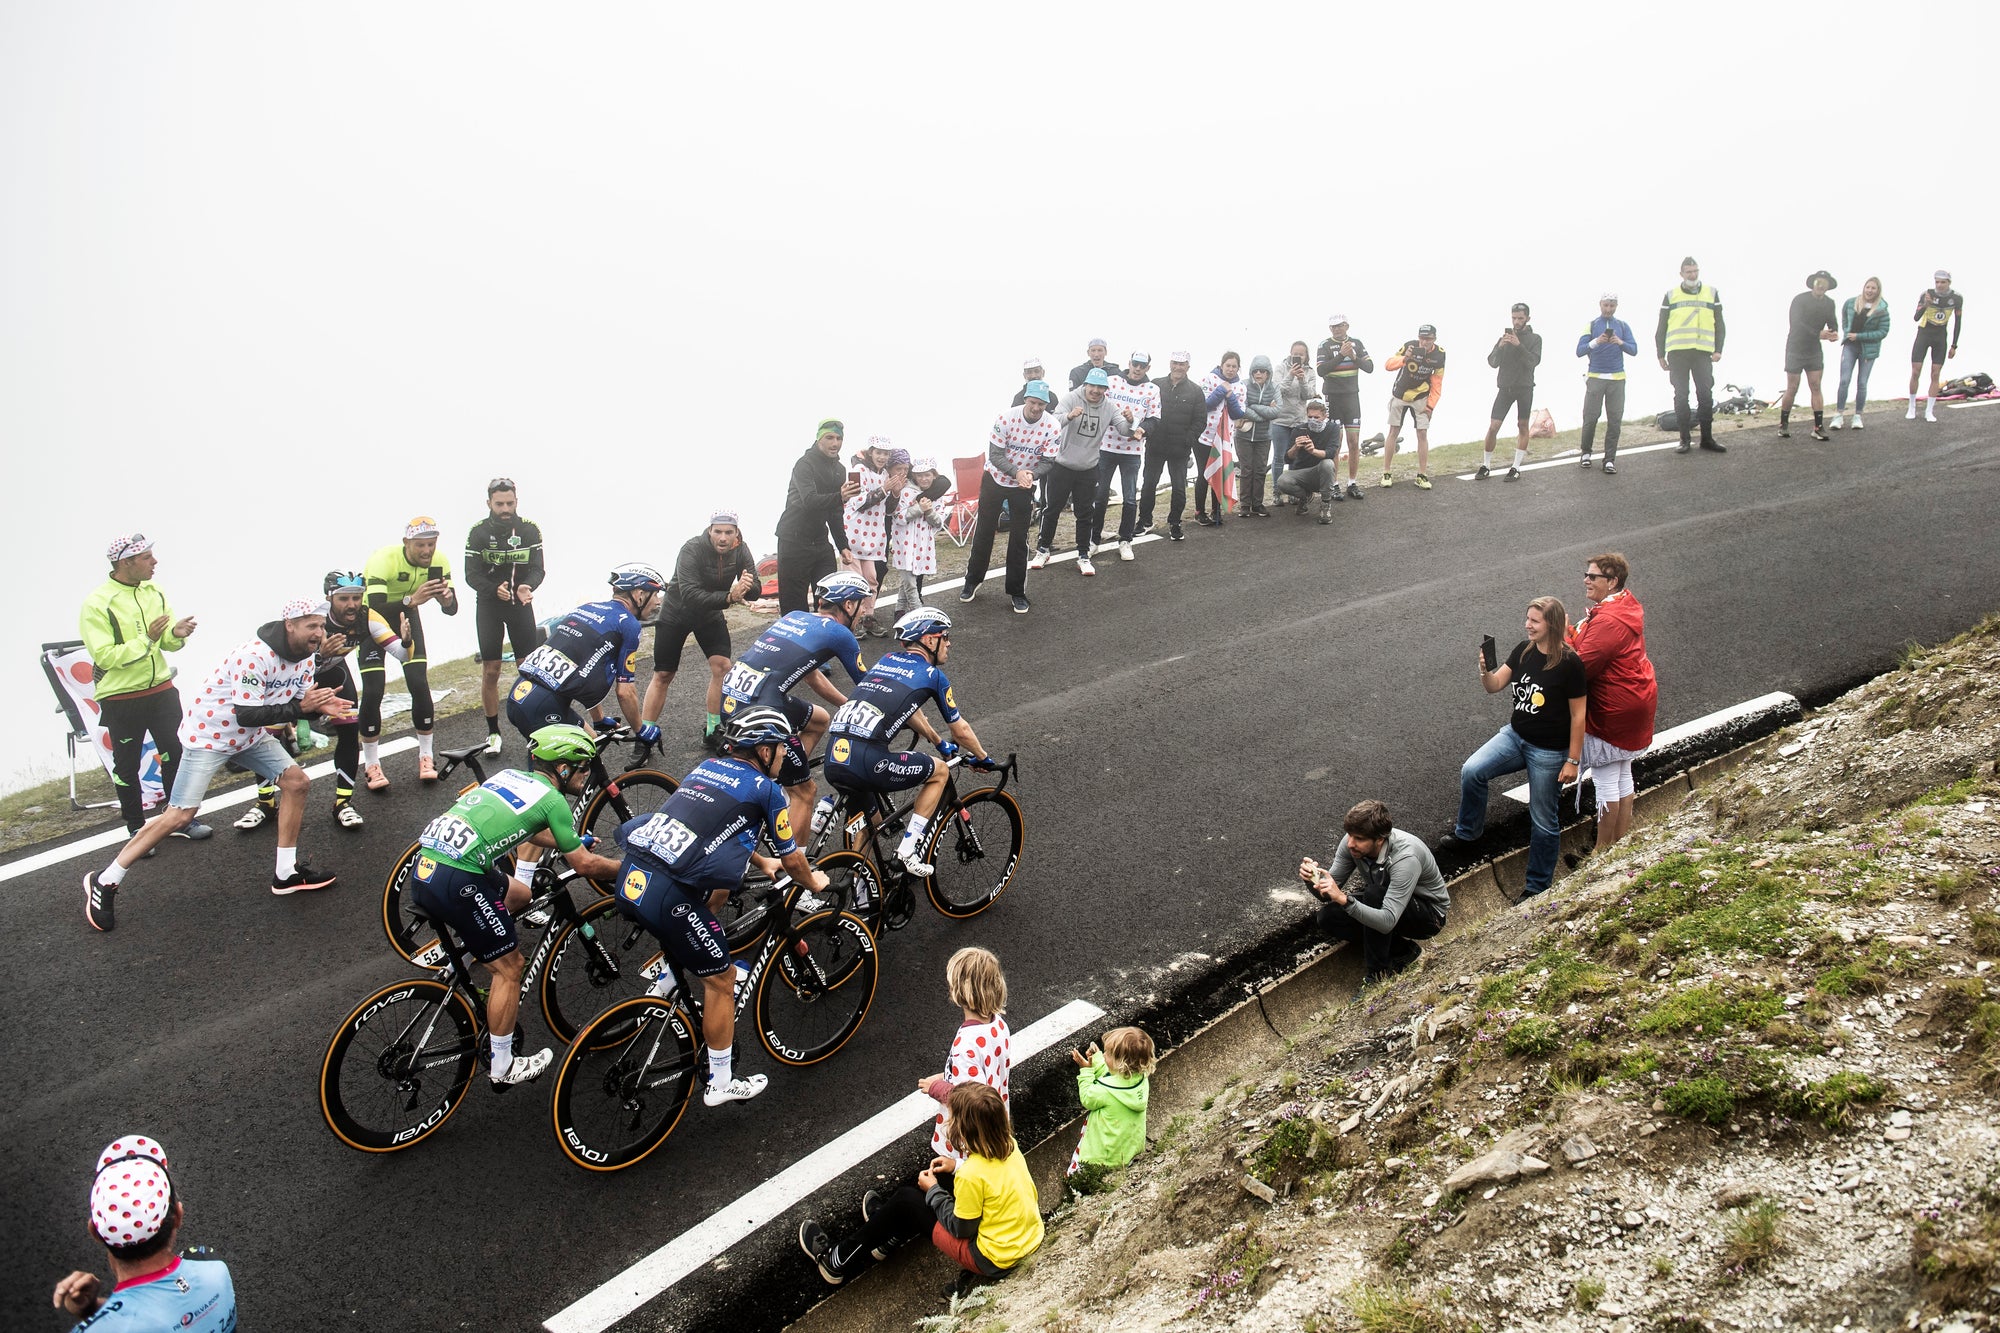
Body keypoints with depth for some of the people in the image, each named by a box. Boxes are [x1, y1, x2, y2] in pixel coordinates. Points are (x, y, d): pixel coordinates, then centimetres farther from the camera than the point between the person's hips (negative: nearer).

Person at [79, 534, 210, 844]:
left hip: (161, 689, 5)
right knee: (127, 766, 8)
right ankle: (136, 828, 22)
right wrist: (146, 639, -26)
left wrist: (177, 633, -16)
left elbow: (167, 642, 6)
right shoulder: (97, 604, -16)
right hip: (121, 699, -5)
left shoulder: (155, 592, 3)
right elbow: (105, 656, -21)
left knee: (176, 755, 11)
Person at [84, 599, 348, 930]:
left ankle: (287, 872, 10)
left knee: (296, 782, -1)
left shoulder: (304, 658, -4)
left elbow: (296, 702, 5)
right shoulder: (255, 656, -31)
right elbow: (245, 715, -32)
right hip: (209, 735, -8)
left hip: (250, 737, 8)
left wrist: (320, 707, -16)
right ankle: (104, 882, 2)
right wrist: (299, 708, -34)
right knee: (180, 816, -11)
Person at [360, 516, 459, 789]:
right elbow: (374, 610, -43)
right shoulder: (383, 560, -34)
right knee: (373, 691, -11)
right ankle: (371, 764, 2)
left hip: (406, 614, 4)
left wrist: (447, 597, -41)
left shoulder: (438, 562, -21)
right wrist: (412, 600, -58)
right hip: (372, 617, -3)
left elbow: (452, 610, -17)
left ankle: (425, 757, 6)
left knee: (420, 684, -7)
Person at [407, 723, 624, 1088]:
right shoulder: (551, 798, -1)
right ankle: (502, 1067, 14)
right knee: (510, 967, 6)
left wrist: (575, 842, 46)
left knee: (519, 896, 29)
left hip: (425, 867, 8)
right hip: (457, 883, -8)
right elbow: (585, 865, 2)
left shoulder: (511, 775, 20)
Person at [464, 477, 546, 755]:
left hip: (521, 604, 1)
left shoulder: (529, 530, -5)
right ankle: (493, 732, 14)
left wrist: (527, 586, -30)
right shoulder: (478, 532, -9)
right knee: (490, 671, 2)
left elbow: (538, 569, -8)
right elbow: (472, 575, -11)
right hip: (488, 606, -1)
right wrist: (495, 590, -30)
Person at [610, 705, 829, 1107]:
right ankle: (721, 1085, 19)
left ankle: (665, 983, 33)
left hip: (630, 877, 7)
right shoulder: (765, 789, 2)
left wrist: (762, 863, 49)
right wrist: (814, 881, 32)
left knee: (718, 890, 32)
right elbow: (792, 861, 10)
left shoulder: (707, 767, 21)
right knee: (721, 979, 10)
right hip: (667, 894, -7)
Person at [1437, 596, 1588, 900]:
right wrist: (1485, 670, -21)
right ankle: (1467, 834, 7)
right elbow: (1495, 686, 2)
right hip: (1515, 736, 6)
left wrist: (1573, 760, -12)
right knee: (1471, 771, -15)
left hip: (1549, 751, -5)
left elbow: (1578, 715, -14)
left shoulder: (1569, 664, -18)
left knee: (1543, 821, 6)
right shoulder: (1523, 650, -1)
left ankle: (1537, 886, 23)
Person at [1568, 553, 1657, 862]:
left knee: (1605, 780, 2)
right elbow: (1594, 646, 11)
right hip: (1637, 700, 11)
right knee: (1623, 775, 19)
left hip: (1615, 710, -11)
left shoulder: (1608, 621, -27)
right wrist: (1573, 633, -6)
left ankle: (1604, 849, 13)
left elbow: (1582, 667, -29)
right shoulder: (1626, 603, 6)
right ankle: (1622, 841, 31)